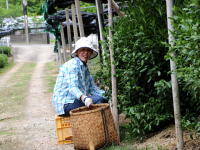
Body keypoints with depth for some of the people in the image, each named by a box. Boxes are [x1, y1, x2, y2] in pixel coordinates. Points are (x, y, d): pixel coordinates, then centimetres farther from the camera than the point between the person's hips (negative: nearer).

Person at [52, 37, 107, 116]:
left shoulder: (85, 67, 17)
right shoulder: (72, 65, -13)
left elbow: (92, 88, 15)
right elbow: (72, 87, -27)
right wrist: (84, 98, -45)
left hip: (77, 100, 9)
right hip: (66, 103, -9)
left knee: (103, 100, -6)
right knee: (99, 100, -22)